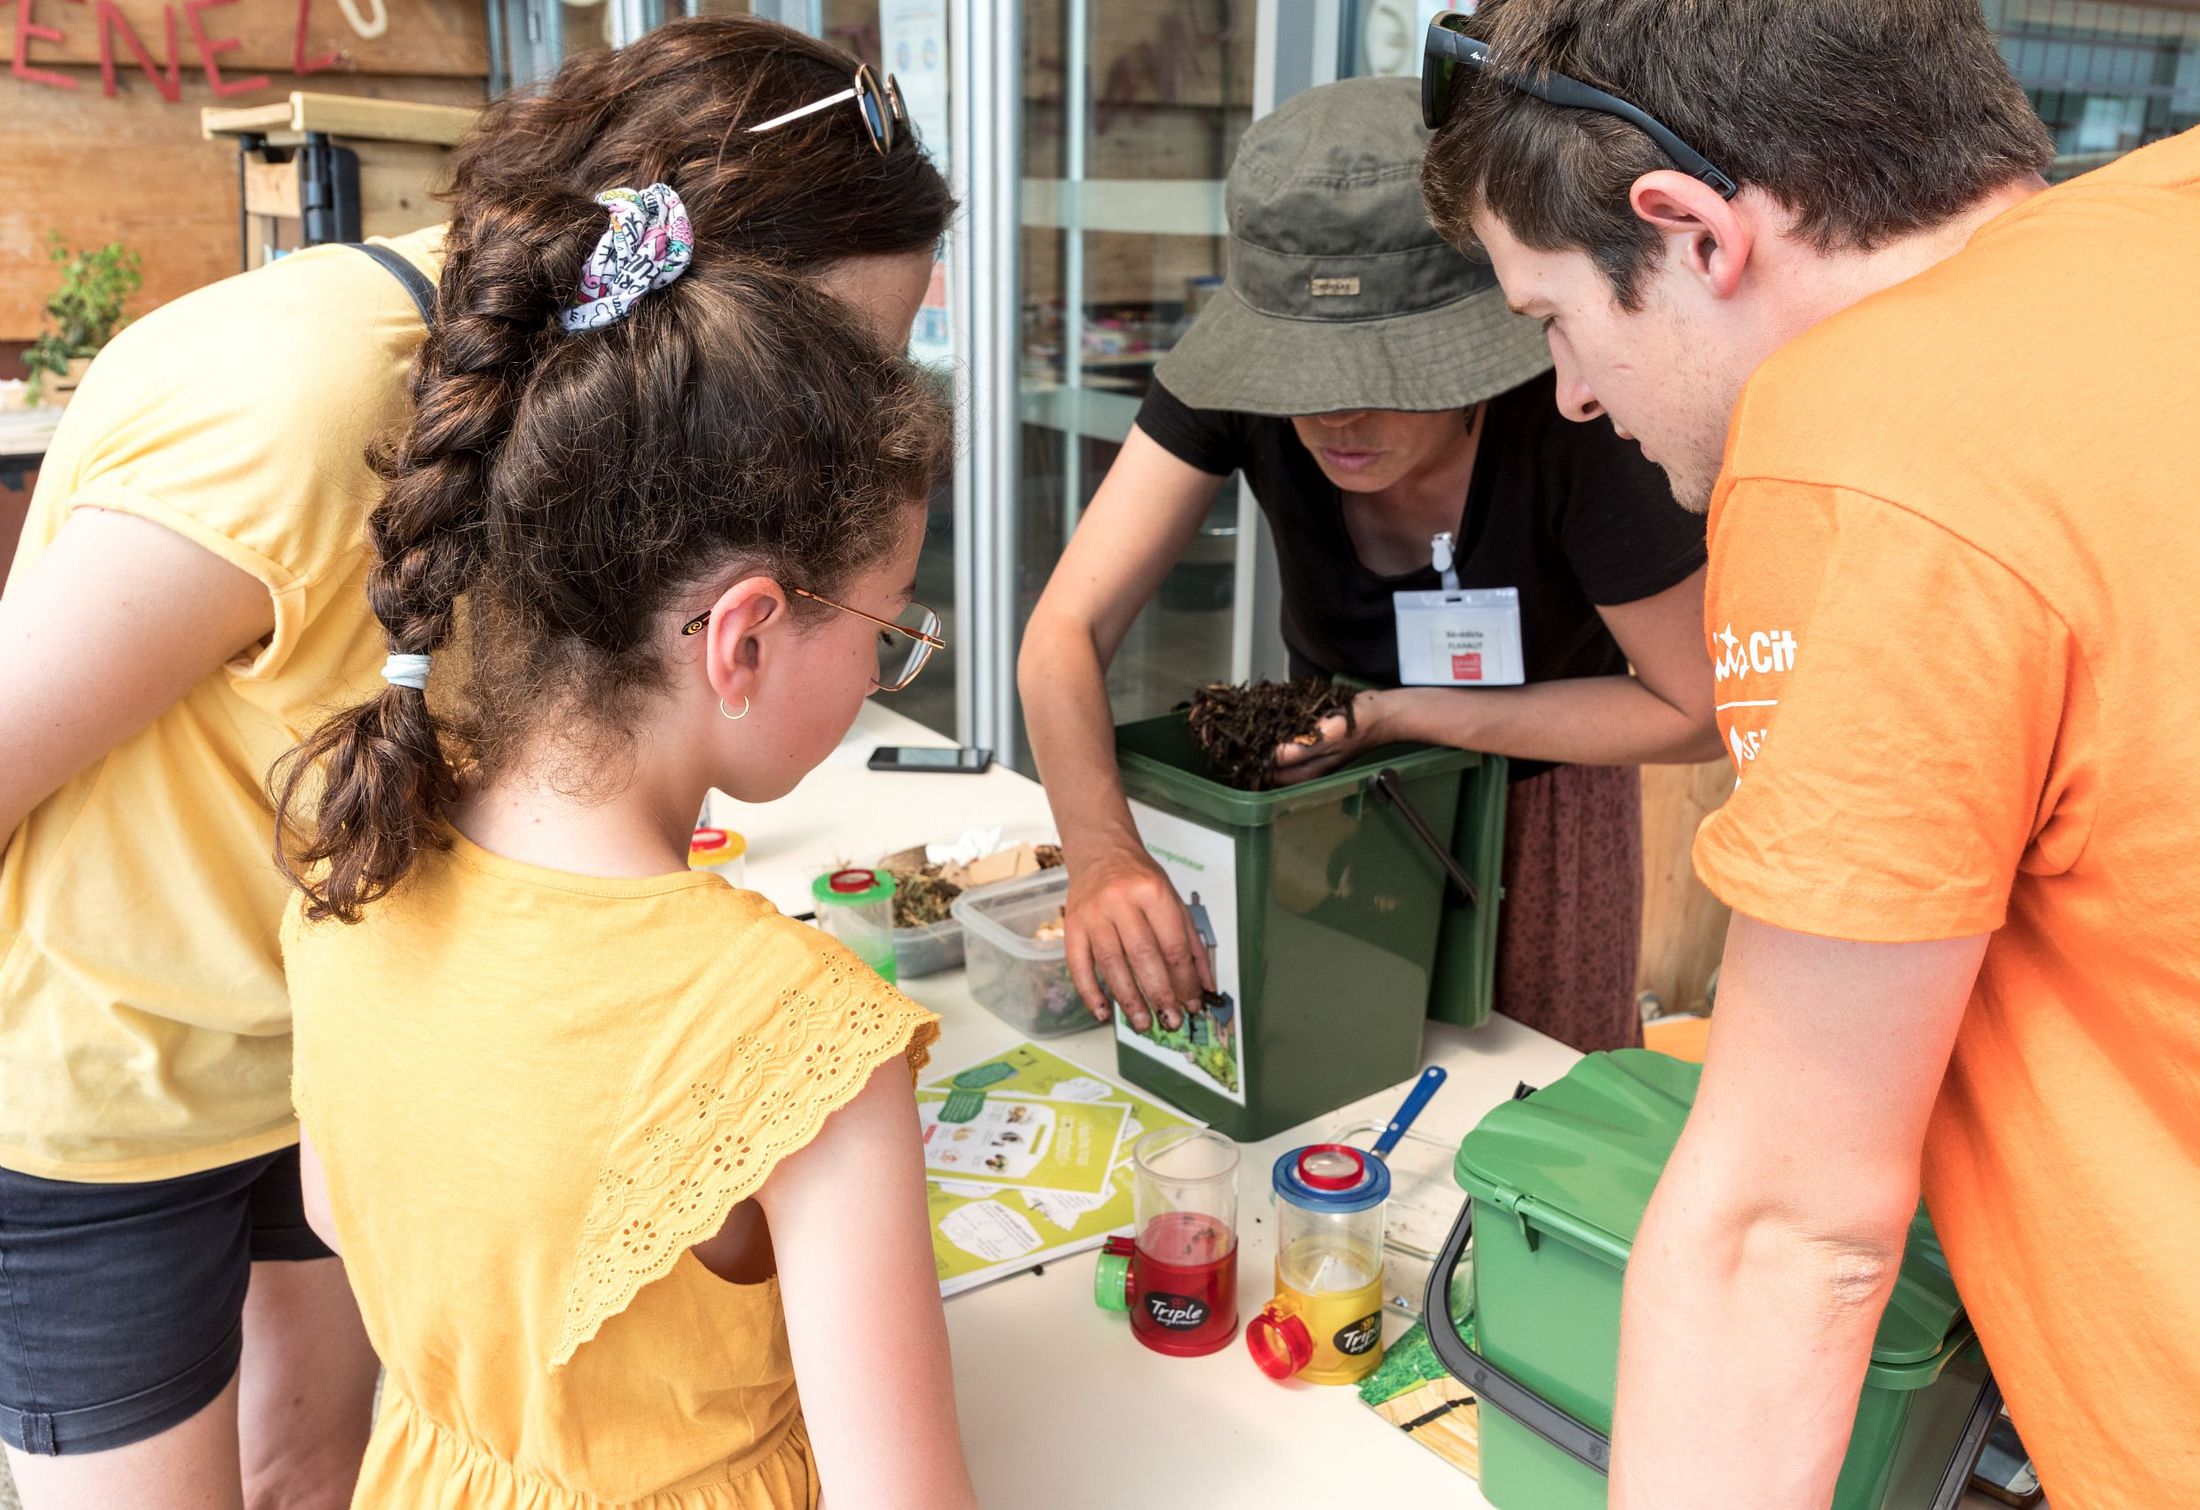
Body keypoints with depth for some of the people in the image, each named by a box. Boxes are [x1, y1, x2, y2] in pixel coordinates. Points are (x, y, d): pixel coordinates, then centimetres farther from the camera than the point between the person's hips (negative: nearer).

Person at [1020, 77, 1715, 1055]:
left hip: (1542, 787, -2)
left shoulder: (1577, 417, -33)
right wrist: (1103, 854, -46)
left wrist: (1405, 714, -29)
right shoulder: (1234, 376, -26)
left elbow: (1693, 712, -22)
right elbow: (1066, 630, -29)